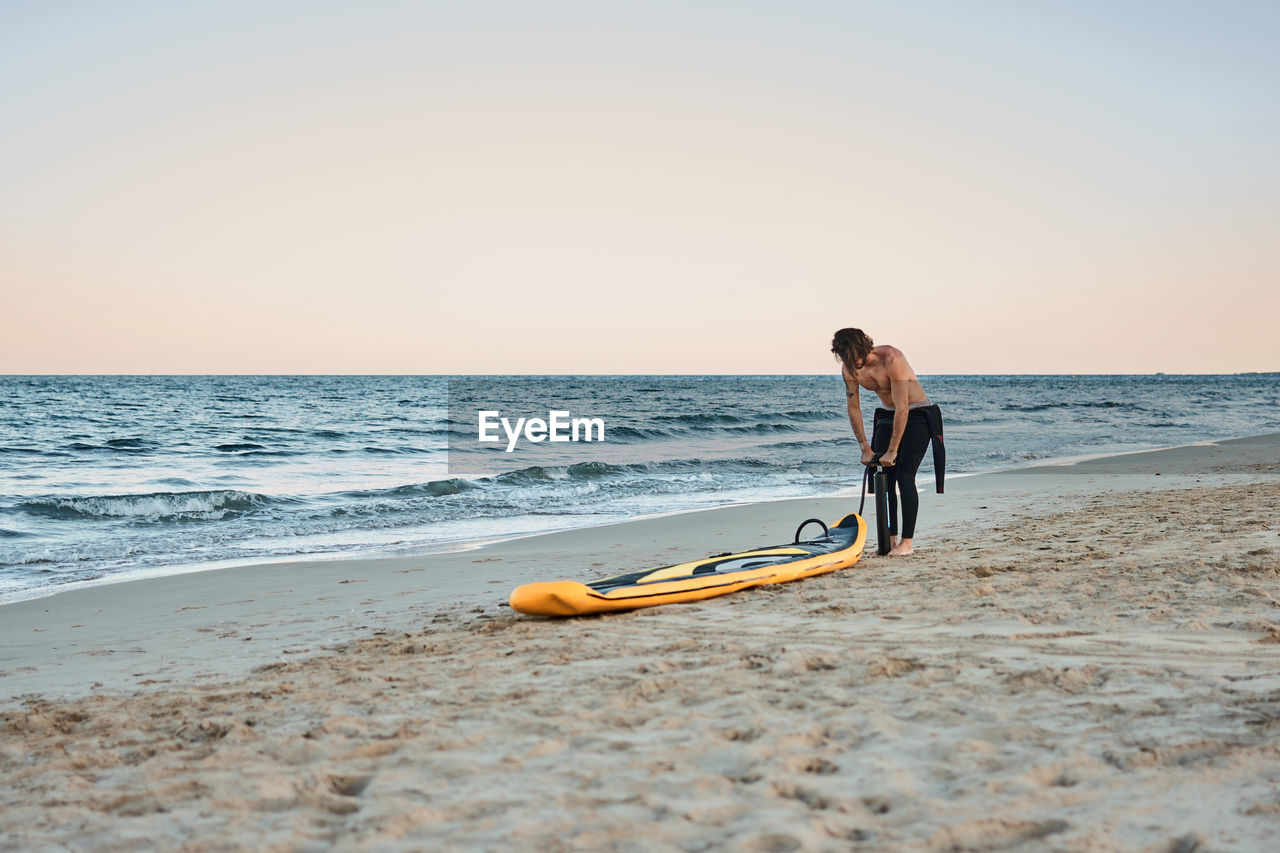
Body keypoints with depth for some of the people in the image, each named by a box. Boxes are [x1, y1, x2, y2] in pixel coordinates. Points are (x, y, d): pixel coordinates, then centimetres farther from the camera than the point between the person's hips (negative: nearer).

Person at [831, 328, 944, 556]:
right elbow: (853, 408, 2)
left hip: (917, 415, -6)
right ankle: (891, 538, 8)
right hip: (887, 416, 6)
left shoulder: (891, 359, -30)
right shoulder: (849, 368, -9)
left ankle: (907, 542, -11)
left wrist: (892, 451, -26)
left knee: (904, 476, -15)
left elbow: (902, 408, -29)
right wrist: (865, 448, -2)